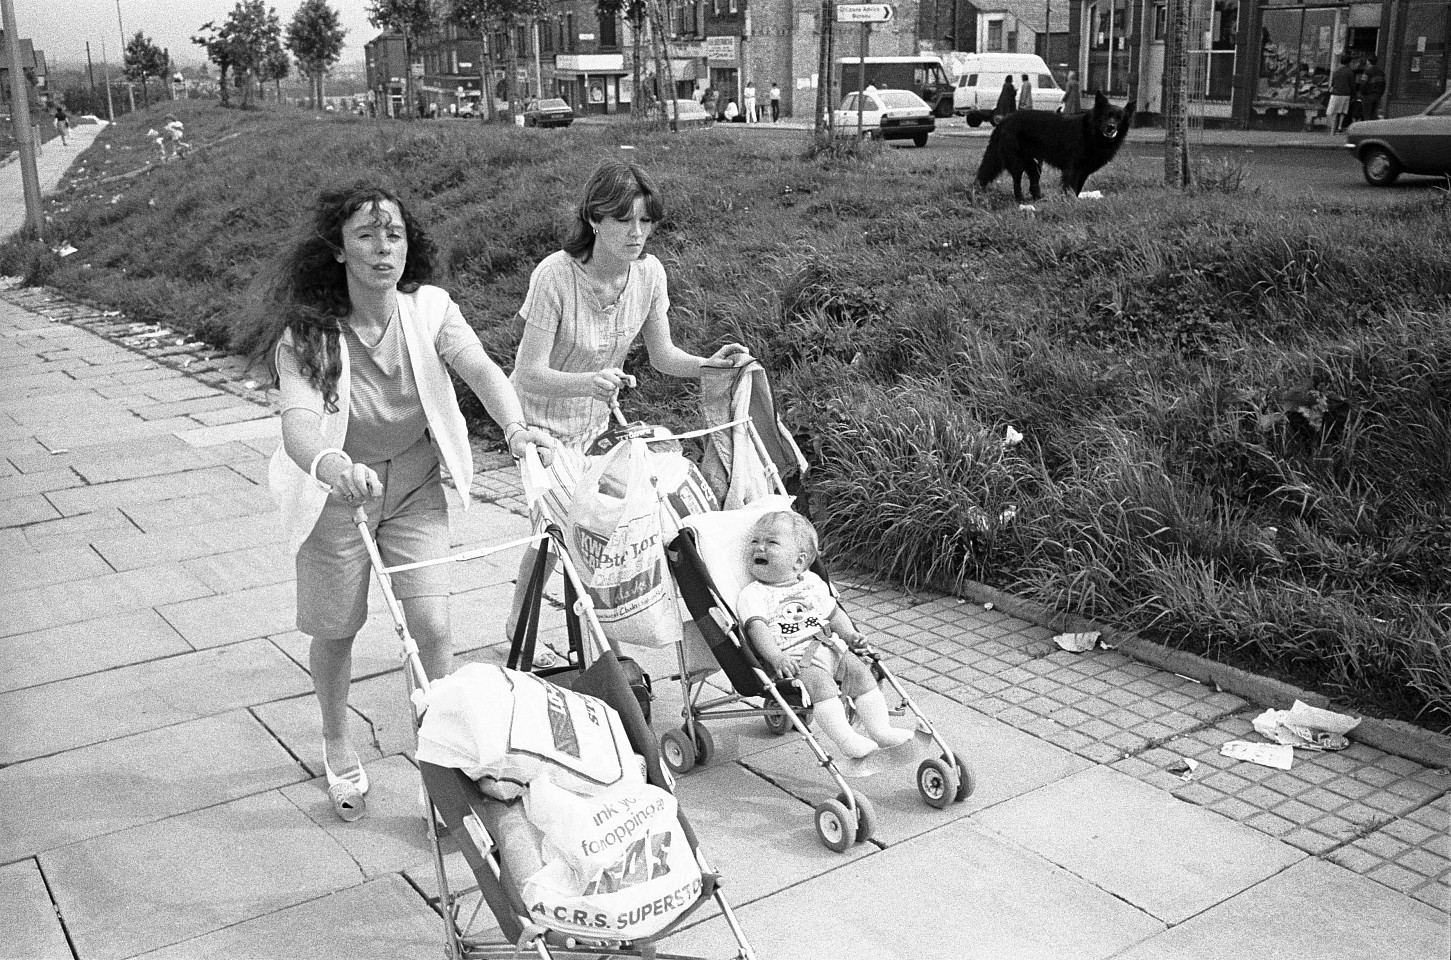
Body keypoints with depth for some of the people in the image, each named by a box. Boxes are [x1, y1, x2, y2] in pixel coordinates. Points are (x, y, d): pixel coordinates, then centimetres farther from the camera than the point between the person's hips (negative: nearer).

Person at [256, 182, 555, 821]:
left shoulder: (429, 308, -14)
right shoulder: (307, 331, -21)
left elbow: (481, 368, -29)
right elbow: (298, 423, -36)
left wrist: (515, 428, -50)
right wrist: (330, 465, -59)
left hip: (415, 486, 2)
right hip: (338, 490, -1)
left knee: (432, 625, -5)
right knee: (335, 631, 11)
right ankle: (337, 747, 39)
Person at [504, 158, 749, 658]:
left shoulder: (649, 272, -13)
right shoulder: (555, 275, -28)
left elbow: (662, 355, -1)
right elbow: (530, 374, -28)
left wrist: (709, 364, -21)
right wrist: (590, 382, -45)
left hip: (598, 419, 5)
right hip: (544, 419, -5)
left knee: (561, 527, 11)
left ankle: (518, 623, 32)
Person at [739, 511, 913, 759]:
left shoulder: (813, 583, 19)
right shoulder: (753, 594, 0)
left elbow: (833, 612, 25)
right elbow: (757, 628, -13)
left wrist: (850, 634, 6)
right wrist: (776, 657, -29)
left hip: (830, 648, 6)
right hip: (795, 659, -6)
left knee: (862, 675, -9)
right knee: (820, 684, -29)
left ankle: (881, 731, -6)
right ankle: (846, 740, -34)